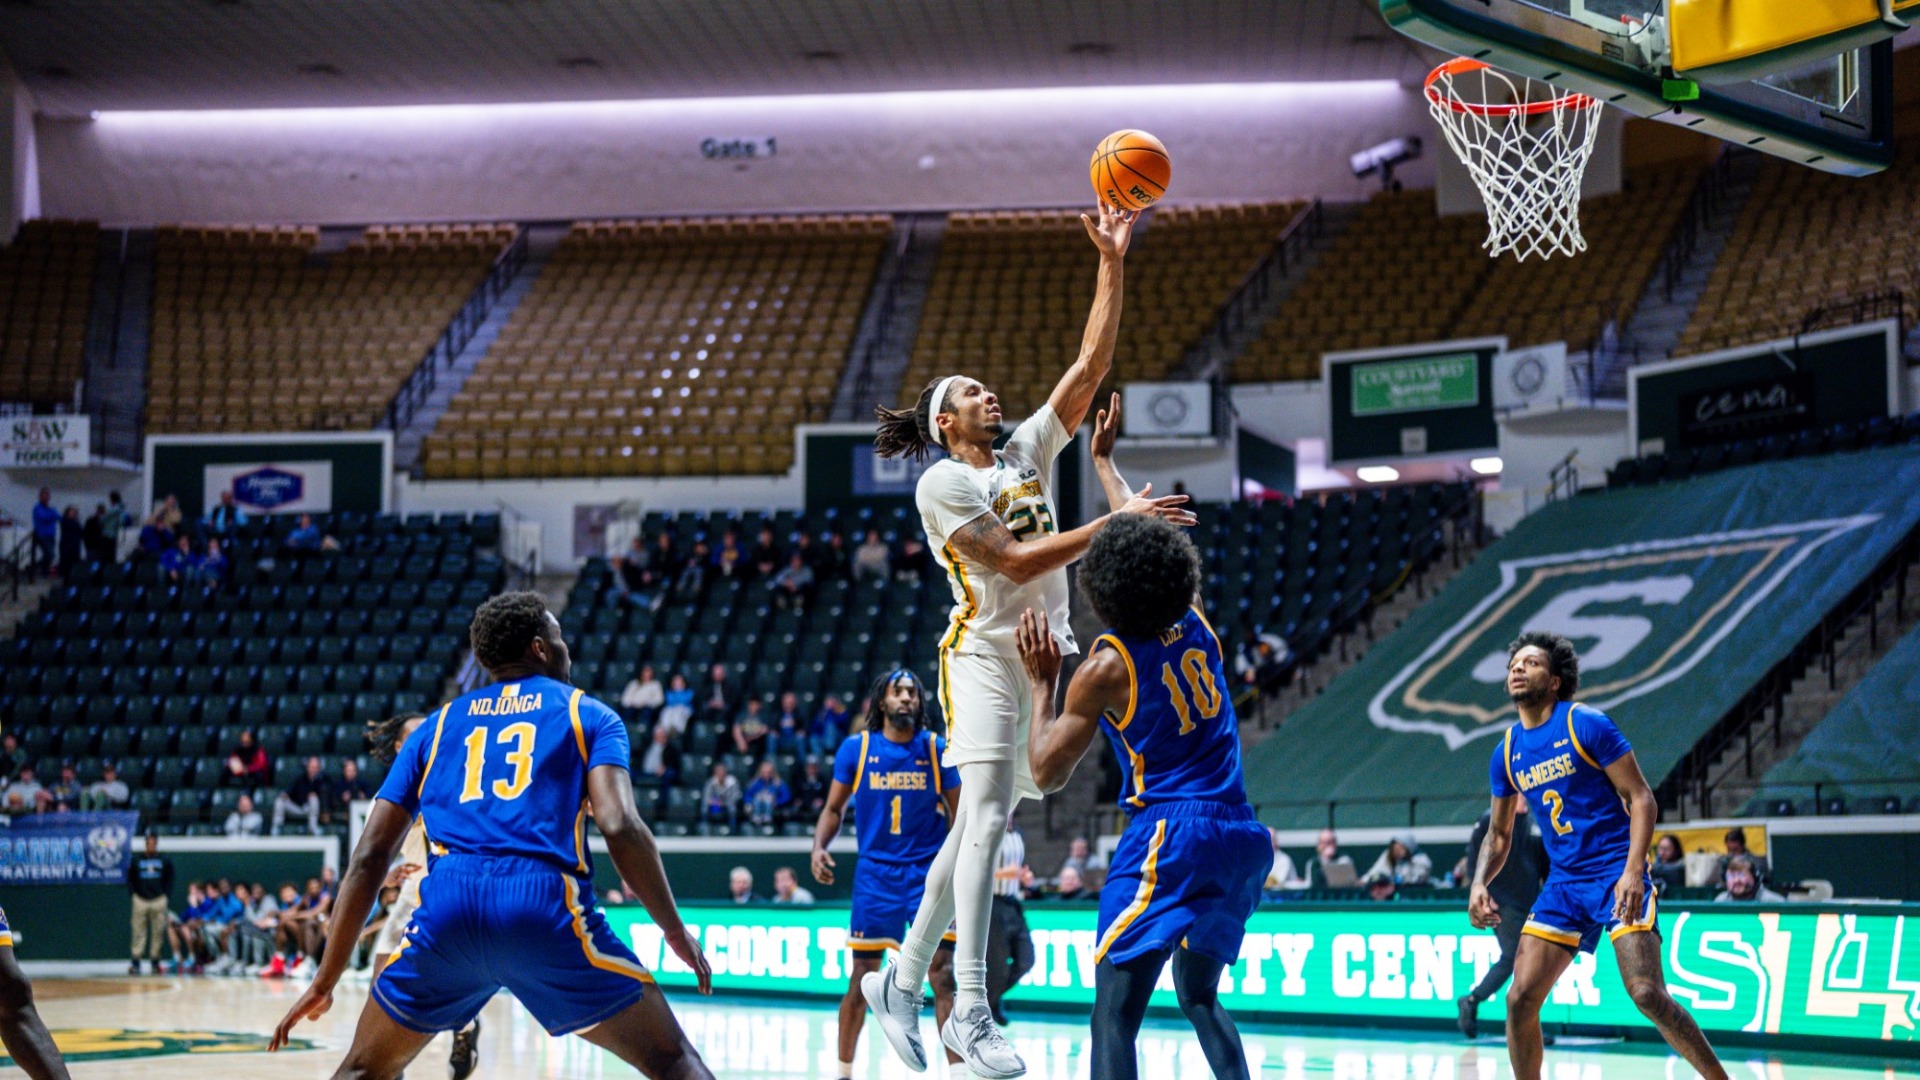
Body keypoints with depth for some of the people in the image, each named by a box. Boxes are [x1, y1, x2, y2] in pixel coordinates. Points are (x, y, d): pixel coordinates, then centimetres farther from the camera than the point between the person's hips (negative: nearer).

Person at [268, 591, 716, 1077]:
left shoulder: (438, 727, 25)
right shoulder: (589, 715, 15)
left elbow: (369, 857, 19)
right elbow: (619, 827, -3)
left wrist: (325, 981, 23)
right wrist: (676, 930, 7)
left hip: (448, 908, 3)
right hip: (548, 907, -3)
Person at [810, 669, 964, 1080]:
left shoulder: (937, 749, 0)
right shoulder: (855, 748, 0)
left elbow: (957, 811, 6)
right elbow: (834, 808, 7)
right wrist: (819, 845, -11)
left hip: (928, 871, 0)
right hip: (875, 872, 0)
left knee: (942, 973, -9)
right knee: (863, 977, 4)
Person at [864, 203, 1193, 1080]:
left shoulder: (1030, 449, 13)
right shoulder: (940, 482, -5)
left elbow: (1091, 366, 7)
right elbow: (1014, 560, -14)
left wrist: (1112, 264, 1)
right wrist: (1115, 522, -16)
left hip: (1045, 653, 7)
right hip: (985, 654, -7)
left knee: (976, 825, 8)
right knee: (987, 815, -18)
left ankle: (901, 983, 16)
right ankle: (970, 1008, -21)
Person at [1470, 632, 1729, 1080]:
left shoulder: (1587, 725, -8)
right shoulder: (1506, 754, 8)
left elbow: (1641, 798, -9)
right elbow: (1499, 834, 19)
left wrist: (1633, 871, -22)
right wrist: (1479, 884, 1)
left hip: (1617, 873, -5)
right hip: (1563, 883, 5)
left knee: (1646, 993, -18)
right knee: (1520, 999, -4)